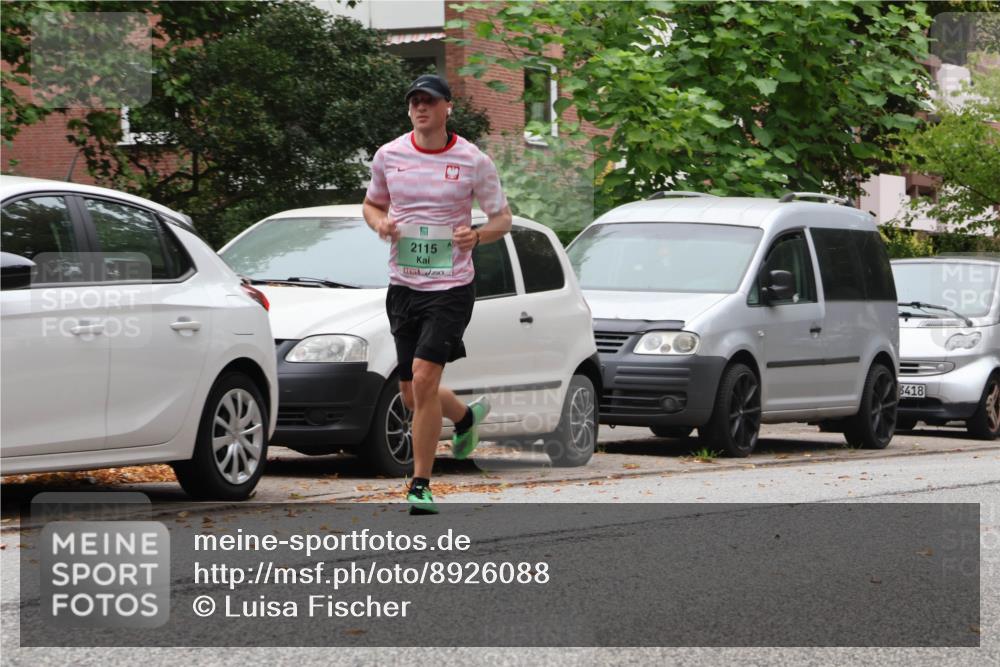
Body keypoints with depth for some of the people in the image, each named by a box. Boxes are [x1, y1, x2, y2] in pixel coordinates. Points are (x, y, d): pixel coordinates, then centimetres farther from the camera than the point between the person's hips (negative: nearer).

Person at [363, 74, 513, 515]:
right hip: (403, 285, 4)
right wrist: (379, 223, -4)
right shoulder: (388, 155, 4)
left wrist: (477, 236, -16)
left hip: (451, 285, -4)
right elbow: (372, 204, 19)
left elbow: (502, 218, 5)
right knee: (411, 394, 9)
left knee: (424, 378, -19)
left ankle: (420, 485, -8)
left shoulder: (473, 160, -4)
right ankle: (466, 415, 43)